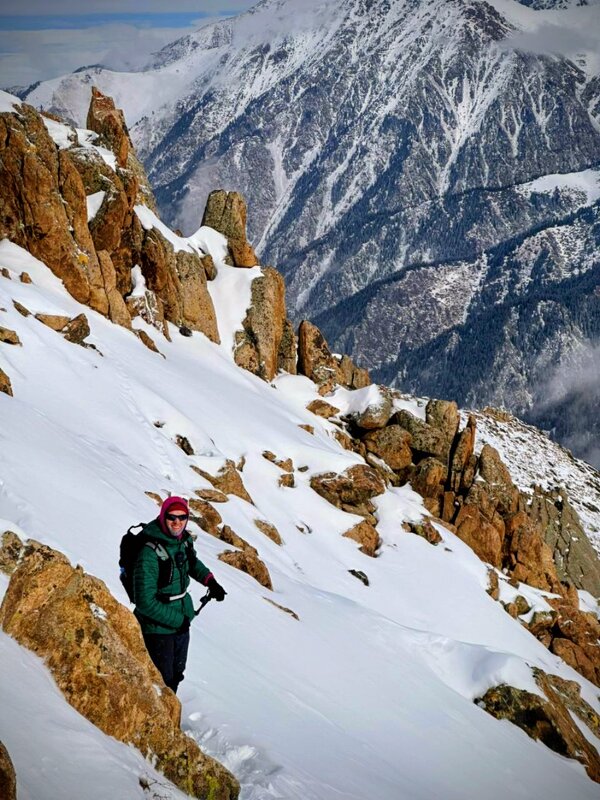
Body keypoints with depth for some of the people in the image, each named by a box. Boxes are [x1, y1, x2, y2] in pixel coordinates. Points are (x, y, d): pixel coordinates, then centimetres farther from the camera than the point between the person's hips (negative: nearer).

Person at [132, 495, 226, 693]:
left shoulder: (184, 539, -4)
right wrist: (177, 620, -20)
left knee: (177, 674, 23)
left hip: (181, 621, 8)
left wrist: (209, 580, 6)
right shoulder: (150, 553, -28)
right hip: (157, 626, -8)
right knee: (163, 680, 2)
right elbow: (145, 602, -27)